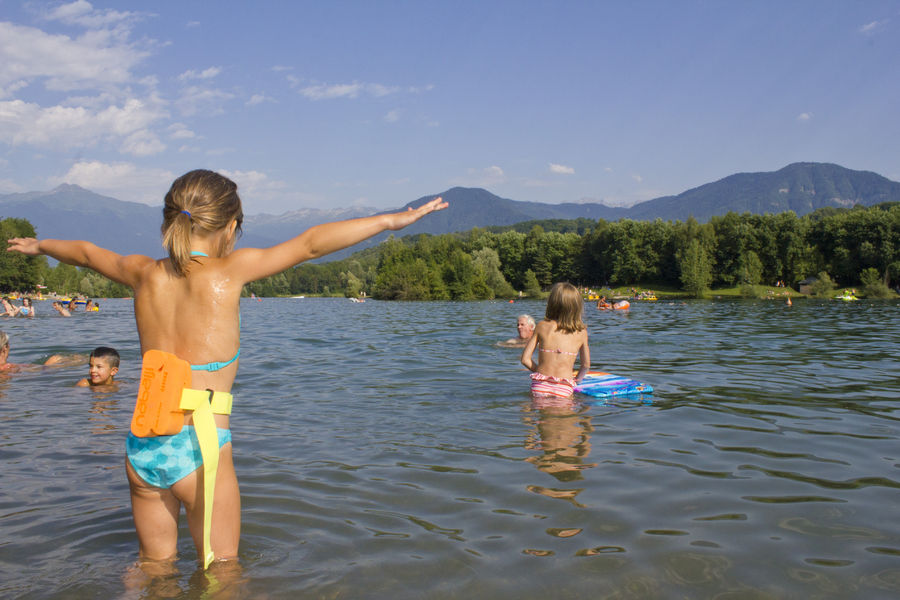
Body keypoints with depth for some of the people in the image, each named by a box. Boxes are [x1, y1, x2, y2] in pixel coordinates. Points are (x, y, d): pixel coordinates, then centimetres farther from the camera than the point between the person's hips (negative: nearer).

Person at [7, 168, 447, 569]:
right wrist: (393, 219, -8)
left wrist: (38, 245, 43)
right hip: (200, 444, -5)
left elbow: (86, 252, 23)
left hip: (142, 446, 5)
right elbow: (311, 244, -11)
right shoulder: (229, 271, -10)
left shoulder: (146, 274, 3)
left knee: (155, 564, 22)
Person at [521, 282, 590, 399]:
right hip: (564, 389, 0)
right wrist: (577, 379, 26)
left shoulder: (542, 326, 2)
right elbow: (586, 365, 9)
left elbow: (525, 359, 4)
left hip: (540, 386, 0)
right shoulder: (581, 332, 3)